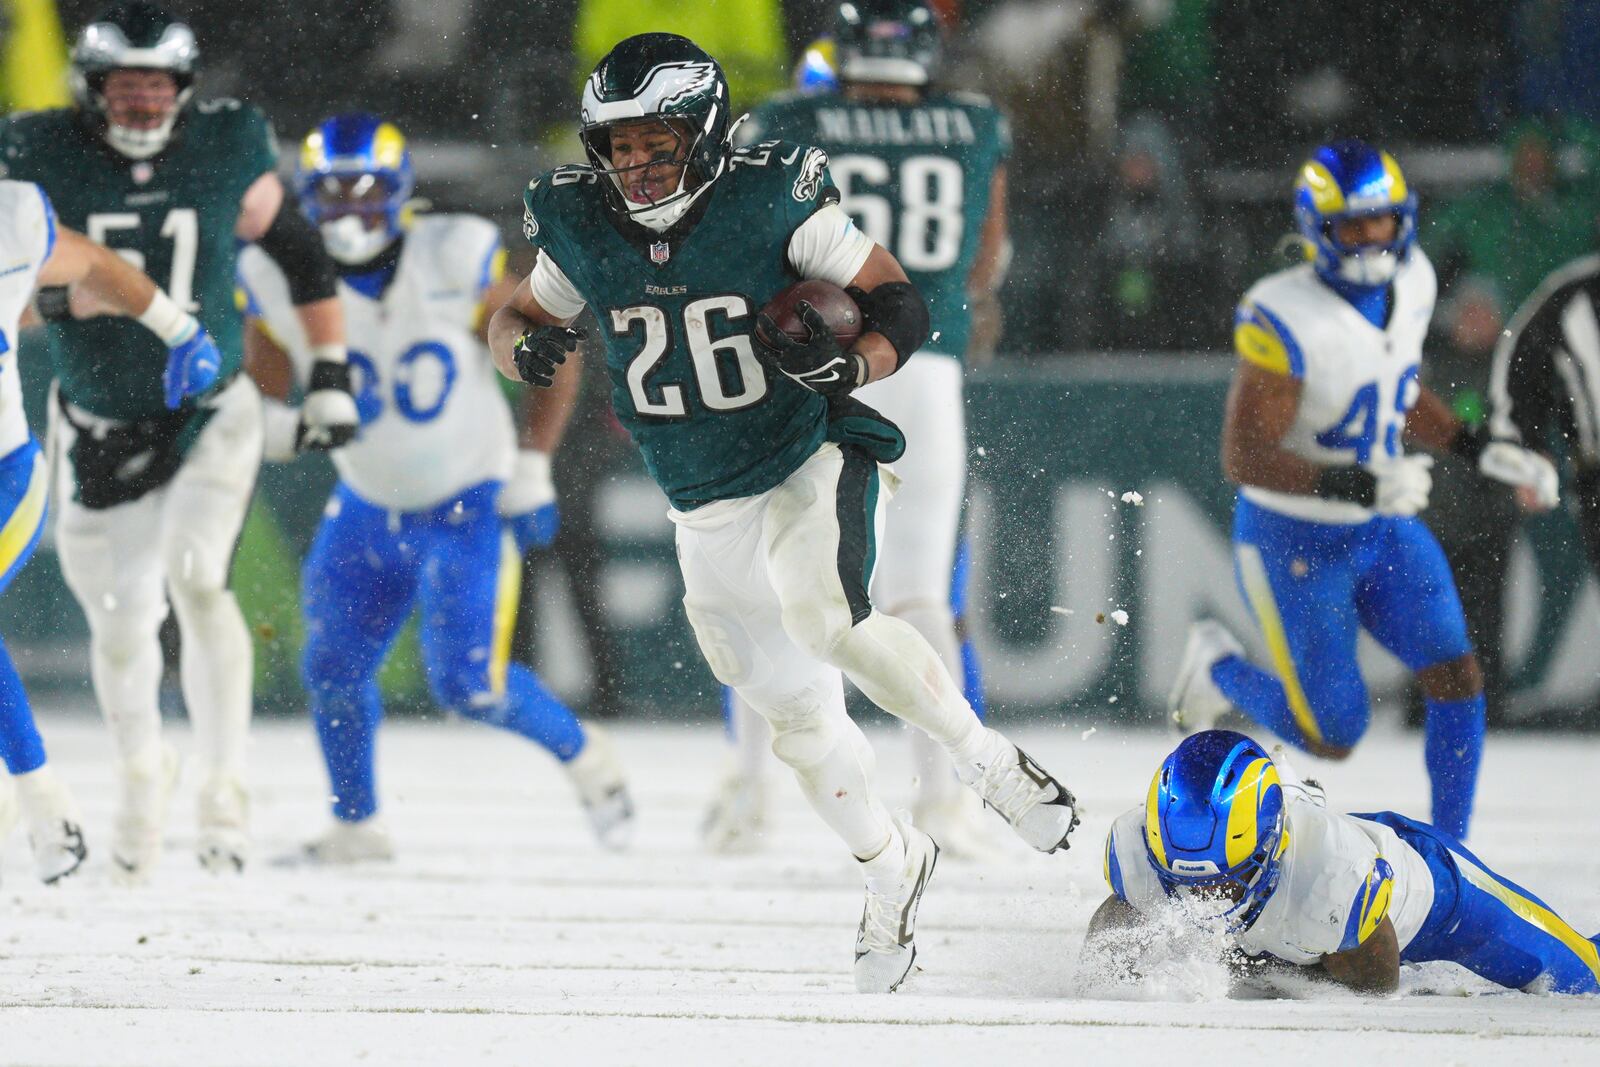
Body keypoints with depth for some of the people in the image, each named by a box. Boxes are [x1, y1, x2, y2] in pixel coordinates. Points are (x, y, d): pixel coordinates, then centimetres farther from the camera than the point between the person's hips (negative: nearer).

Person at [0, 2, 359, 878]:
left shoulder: (226, 153, -8)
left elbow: (301, 254, 5)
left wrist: (331, 378, 4)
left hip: (210, 418, -1)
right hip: (98, 433, 1)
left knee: (196, 580, -22)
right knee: (120, 621, 3)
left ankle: (225, 789, -13)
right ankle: (141, 773, 33)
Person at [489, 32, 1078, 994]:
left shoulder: (772, 202, -18)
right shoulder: (582, 230, -7)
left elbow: (903, 309, -12)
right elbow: (516, 322, 9)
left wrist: (848, 364, -32)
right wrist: (528, 347, -15)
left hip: (815, 459, -5)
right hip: (708, 511, 5)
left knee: (821, 616, -33)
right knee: (798, 712, 9)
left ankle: (988, 760, -15)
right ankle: (893, 866, 35)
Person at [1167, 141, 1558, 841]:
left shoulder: (1410, 283, -3)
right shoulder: (1284, 319, -27)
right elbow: (1243, 456, -27)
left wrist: (1479, 450, 4)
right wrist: (1356, 486, -37)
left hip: (1384, 530, 6)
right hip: (1293, 545, -6)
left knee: (1458, 679, -10)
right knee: (1332, 737, 0)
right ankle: (1219, 666, 28)